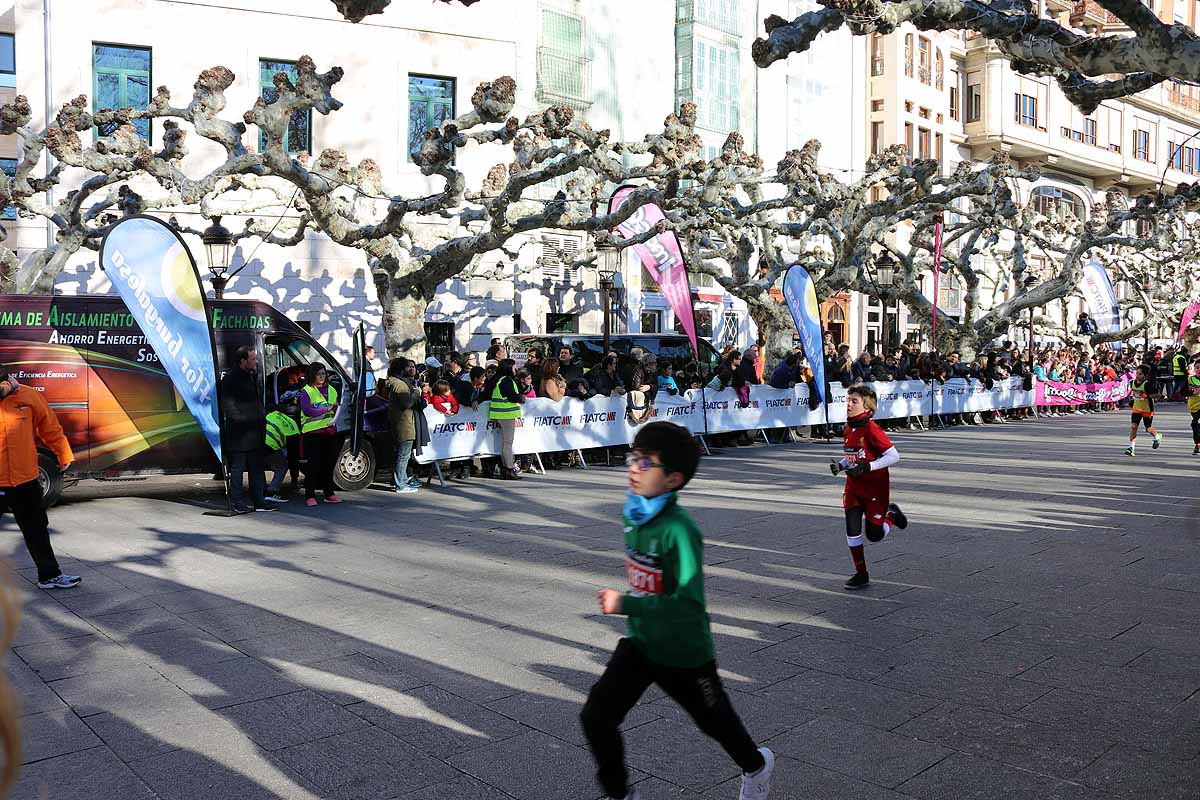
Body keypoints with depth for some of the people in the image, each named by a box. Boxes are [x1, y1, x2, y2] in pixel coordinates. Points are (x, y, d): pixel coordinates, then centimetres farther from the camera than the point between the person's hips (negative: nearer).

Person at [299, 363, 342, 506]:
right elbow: (307, 411, -16)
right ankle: (310, 496, 2)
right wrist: (326, 409, -15)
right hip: (312, 434, -5)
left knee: (329, 464, 9)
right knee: (313, 465, -4)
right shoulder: (306, 391, -3)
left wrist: (336, 407, 1)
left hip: (330, 432, 5)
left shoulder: (331, 390, 15)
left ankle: (329, 494, 19)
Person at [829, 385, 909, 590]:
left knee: (874, 535, 0)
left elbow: (894, 456, -21)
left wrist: (867, 467, -28)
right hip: (853, 488, 6)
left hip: (875, 488, -6)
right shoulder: (849, 430, 5)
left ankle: (892, 515, 32)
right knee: (852, 530, -3)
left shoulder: (872, 429, -19)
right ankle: (861, 574, 11)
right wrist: (840, 465, -1)